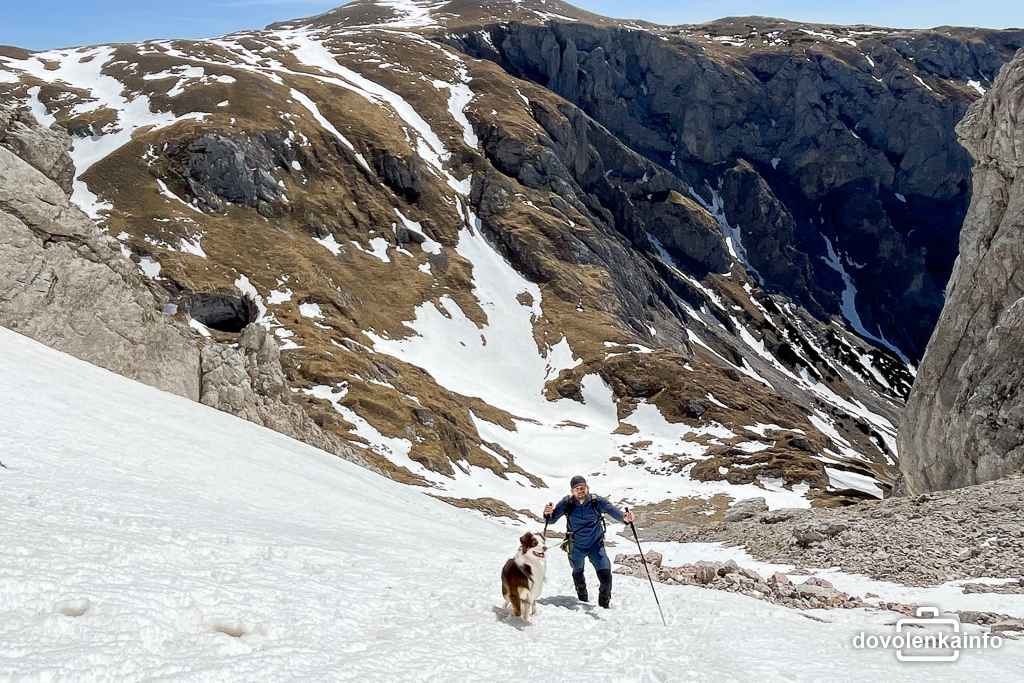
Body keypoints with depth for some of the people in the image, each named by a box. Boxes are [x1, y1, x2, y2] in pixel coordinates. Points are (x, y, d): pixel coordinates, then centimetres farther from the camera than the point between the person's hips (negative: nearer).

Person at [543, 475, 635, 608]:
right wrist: (548, 514, -39)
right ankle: (582, 598, 53)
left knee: (605, 576, -11)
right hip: (576, 547, 1)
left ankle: (604, 603, 14)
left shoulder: (597, 501, -19)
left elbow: (612, 510, -27)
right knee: (578, 573, 23)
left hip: (596, 545, -1)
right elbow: (552, 520, -15)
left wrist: (624, 517, -49)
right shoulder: (567, 503, -18)